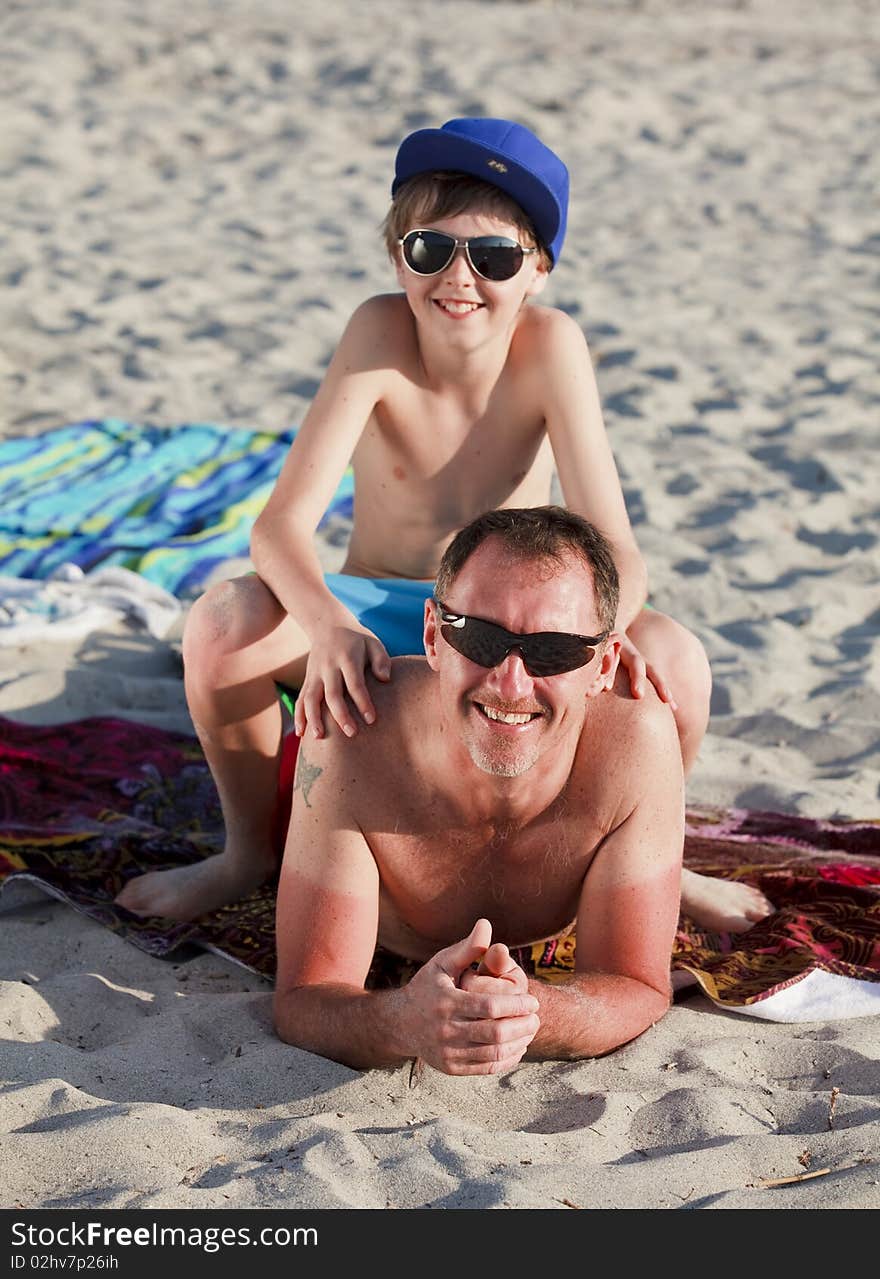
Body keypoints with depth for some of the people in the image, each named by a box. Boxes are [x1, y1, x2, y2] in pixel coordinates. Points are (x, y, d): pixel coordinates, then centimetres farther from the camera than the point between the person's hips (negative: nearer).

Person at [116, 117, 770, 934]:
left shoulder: (550, 345, -20)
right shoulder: (380, 333, -21)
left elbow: (614, 549, -24)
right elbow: (282, 523, -29)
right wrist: (328, 627, -51)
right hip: (378, 613, 0)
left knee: (672, 658, -29)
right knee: (220, 621, -29)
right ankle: (251, 847, 0)